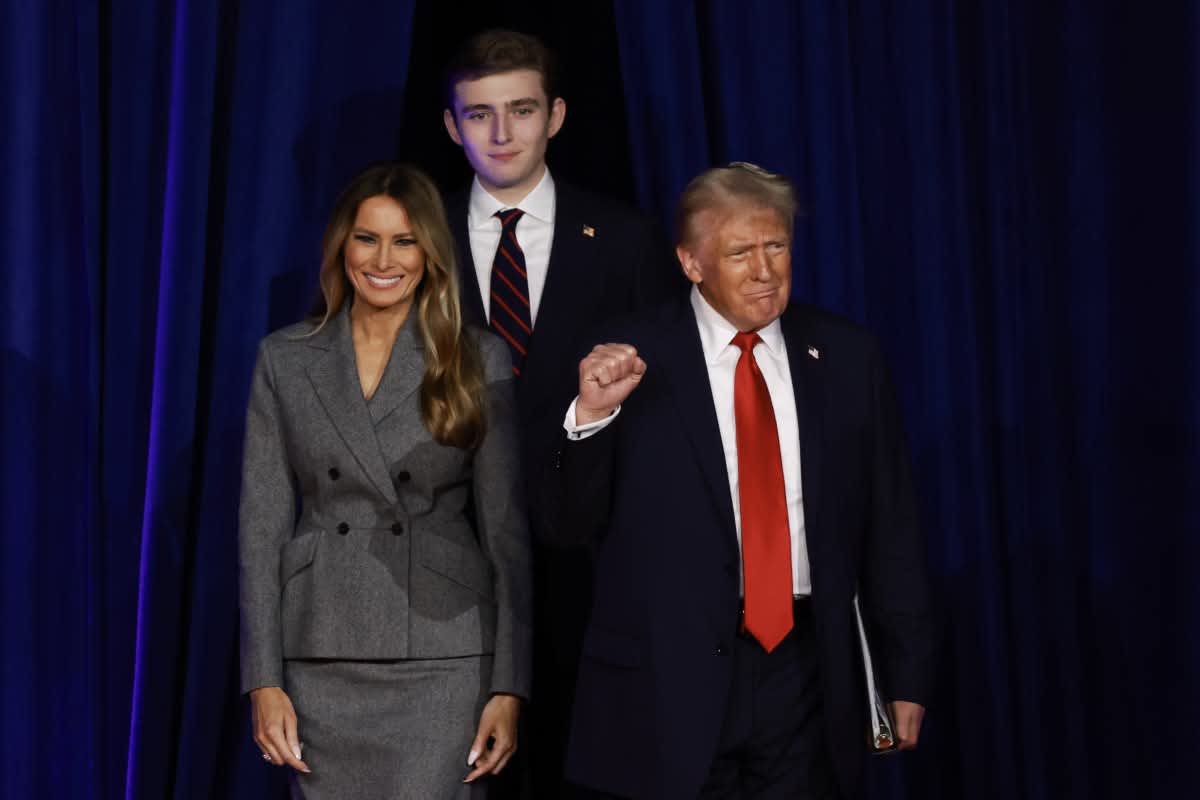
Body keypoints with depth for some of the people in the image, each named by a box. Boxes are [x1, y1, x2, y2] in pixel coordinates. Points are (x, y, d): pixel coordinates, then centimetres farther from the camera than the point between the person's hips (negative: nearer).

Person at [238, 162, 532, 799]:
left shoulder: (479, 361, 2)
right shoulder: (286, 359, 6)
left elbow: (506, 530, 1)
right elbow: (262, 524, 4)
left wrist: (509, 686, -4)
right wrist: (264, 681, -2)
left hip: (442, 664, -2)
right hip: (323, 662, 2)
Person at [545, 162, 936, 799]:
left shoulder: (846, 357, 4)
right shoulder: (632, 360, -3)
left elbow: (889, 526, 8)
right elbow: (575, 520, -1)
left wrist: (906, 674, 8)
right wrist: (591, 415, -18)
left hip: (805, 669, 2)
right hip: (670, 675, -2)